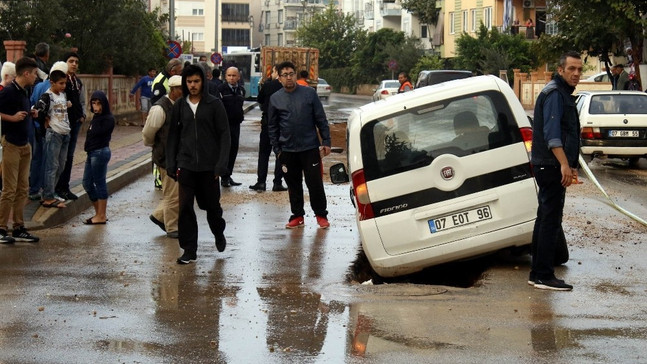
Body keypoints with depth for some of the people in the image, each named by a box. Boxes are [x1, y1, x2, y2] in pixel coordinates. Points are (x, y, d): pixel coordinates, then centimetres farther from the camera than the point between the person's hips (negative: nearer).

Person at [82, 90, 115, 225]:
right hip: (92, 153, 9)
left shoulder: (108, 119, -13)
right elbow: (92, 134, 12)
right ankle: (99, 213, 21)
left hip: (100, 153, -9)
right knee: (87, 183, 12)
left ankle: (101, 216, 5)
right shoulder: (96, 117, 14)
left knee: (100, 183, -2)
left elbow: (96, 133, -17)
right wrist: (87, 147, 1)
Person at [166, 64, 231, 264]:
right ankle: (189, 250, 5)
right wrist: (170, 164, 4)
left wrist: (221, 164, -12)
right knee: (185, 207, -2)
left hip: (209, 165, -2)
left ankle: (219, 233, 41)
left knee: (211, 204, 11)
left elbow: (224, 135, -4)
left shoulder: (214, 104, -4)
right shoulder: (179, 105, 5)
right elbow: (173, 135, 10)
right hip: (186, 164, 2)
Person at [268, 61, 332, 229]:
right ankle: (297, 216, 20)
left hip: (310, 147, -2)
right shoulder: (275, 99, 5)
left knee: (315, 183, -2)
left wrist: (326, 141, -3)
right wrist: (277, 149, 6)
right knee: (293, 185, 9)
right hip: (288, 150, 2)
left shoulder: (309, 93, -1)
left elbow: (321, 119, 1)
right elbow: (272, 127, 10)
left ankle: (321, 215, 10)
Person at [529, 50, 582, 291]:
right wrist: (564, 164, -30)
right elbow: (551, 133, -24)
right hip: (551, 166, -11)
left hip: (552, 166, 11)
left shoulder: (561, 93, 20)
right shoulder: (554, 93, -13)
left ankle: (538, 274, 19)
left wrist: (570, 166, 30)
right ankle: (544, 276, -8)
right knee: (551, 220, -10)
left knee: (545, 219, 13)